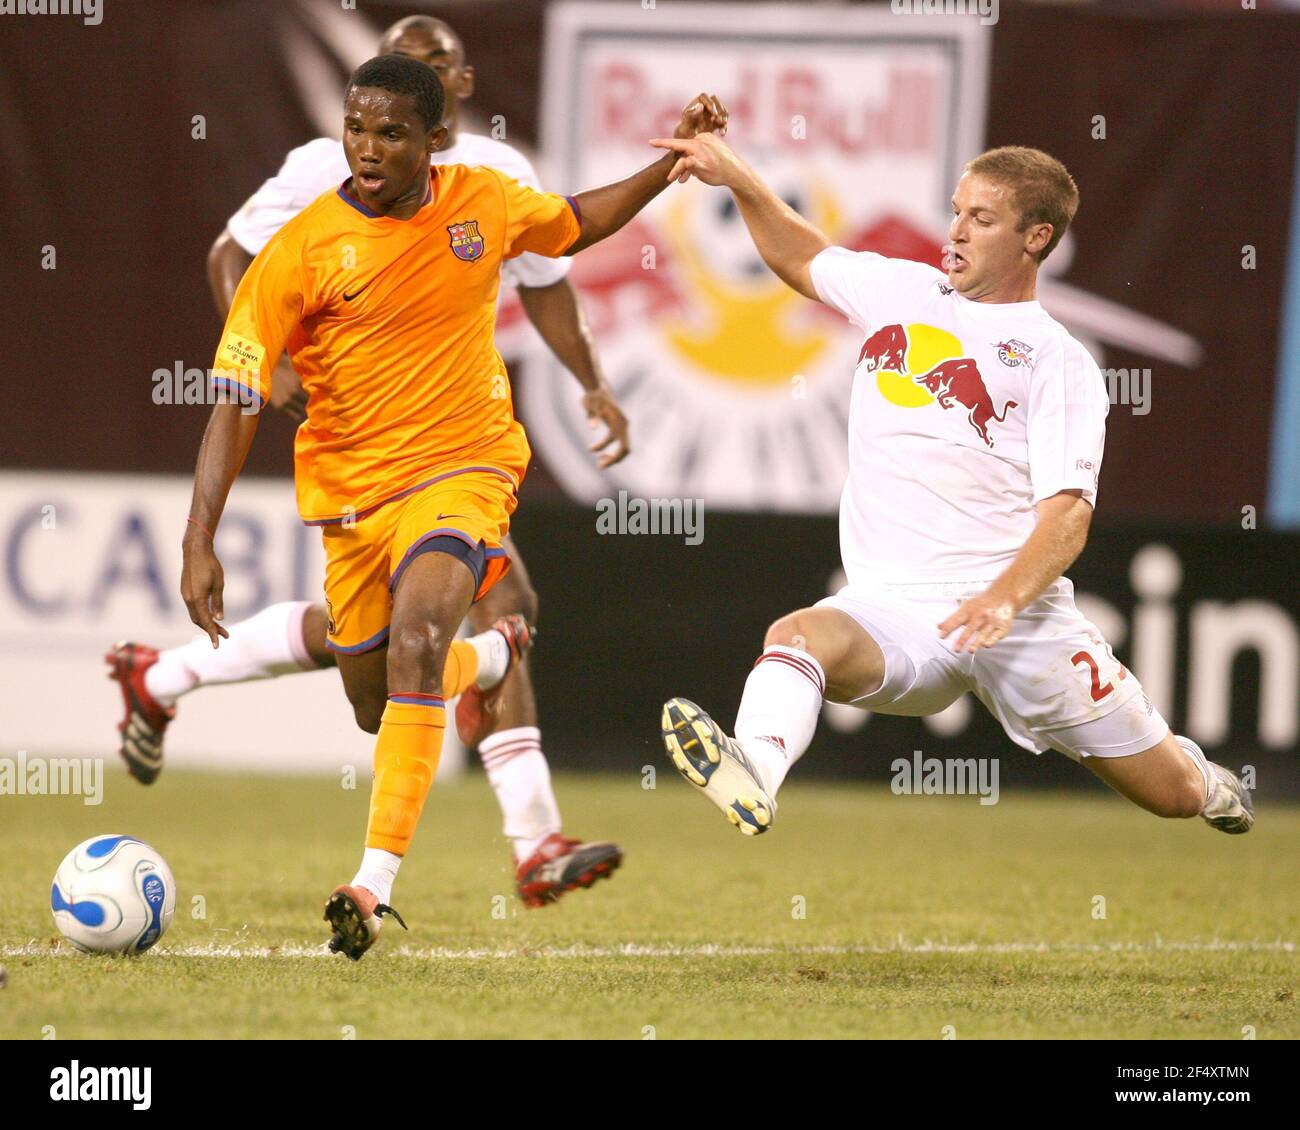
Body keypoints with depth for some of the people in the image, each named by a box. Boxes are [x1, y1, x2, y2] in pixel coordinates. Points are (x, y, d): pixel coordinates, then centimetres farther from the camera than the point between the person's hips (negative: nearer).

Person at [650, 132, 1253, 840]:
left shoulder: (1059, 361, 1)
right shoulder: (900, 292, 15)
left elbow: (1067, 510, -10)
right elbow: (800, 257, 34)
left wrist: (1005, 599, -28)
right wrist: (735, 176, 18)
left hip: (1020, 614, -2)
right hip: (894, 610, 2)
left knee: (1174, 795, 4)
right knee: (798, 635, -34)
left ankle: (1196, 774, 40)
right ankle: (753, 770, -61)